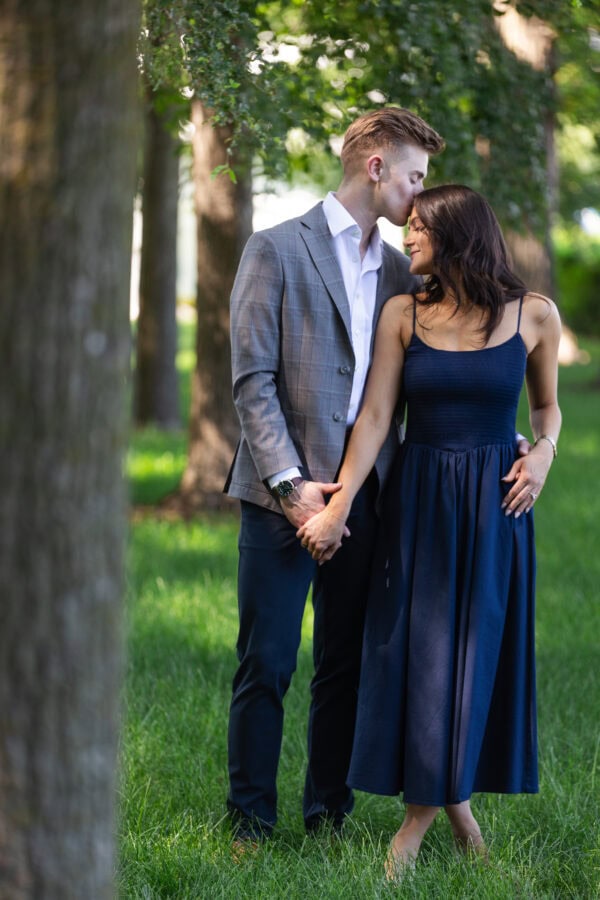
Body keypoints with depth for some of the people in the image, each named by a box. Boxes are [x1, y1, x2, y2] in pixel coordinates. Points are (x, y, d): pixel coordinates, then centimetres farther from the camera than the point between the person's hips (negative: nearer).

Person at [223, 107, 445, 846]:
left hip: (364, 493, 5)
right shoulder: (277, 250, -2)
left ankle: (328, 815, 20)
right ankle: (251, 823, 11)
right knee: (266, 666, 0)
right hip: (285, 491, -5)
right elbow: (252, 379, -8)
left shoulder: (398, 271, 14)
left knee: (346, 666, 9)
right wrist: (287, 482, -16)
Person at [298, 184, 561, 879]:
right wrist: (338, 507, -10)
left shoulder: (533, 315, -1)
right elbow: (375, 417, -3)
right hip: (417, 499, 1)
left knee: (479, 646, 2)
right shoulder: (403, 314, 1)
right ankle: (446, 797, 17)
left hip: (493, 504, -1)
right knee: (416, 648, 1)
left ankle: (430, 806, 15)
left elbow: (547, 406, 13)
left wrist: (543, 453, -7)